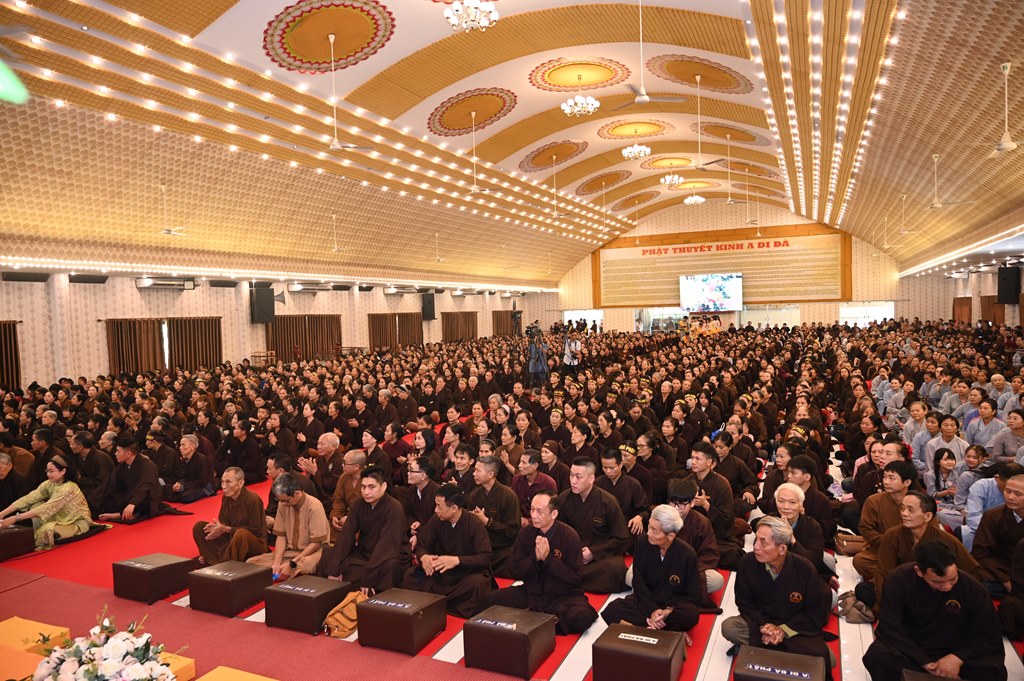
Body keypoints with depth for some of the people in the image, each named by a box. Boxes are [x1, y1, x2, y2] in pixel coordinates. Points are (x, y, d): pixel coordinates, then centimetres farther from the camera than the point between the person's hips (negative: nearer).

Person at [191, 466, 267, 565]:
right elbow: (224, 522, 9)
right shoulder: (226, 497, 3)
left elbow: (255, 530, -17)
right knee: (199, 526, -2)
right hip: (231, 539, 7)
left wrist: (227, 529, -21)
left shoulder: (252, 499, -19)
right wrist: (218, 527, -16)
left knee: (241, 534, -40)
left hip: (255, 543, -7)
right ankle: (216, 564, -10)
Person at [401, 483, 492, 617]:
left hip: (468, 573, -4)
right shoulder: (436, 520, -4)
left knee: (478, 583, -38)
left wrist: (457, 560, -38)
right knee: (411, 575, -19)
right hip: (441, 572, 4)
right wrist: (423, 557, -25)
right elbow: (421, 545, 1)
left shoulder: (475, 524, -17)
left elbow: (485, 558, -22)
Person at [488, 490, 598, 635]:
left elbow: (576, 577, -13)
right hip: (531, 594, 3)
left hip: (564, 596, -3)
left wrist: (548, 558, -21)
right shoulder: (525, 533, -2)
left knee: (582, 618, -33)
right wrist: (535, 558, -19)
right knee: (495, 599, -18)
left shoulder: (569, 536, -11)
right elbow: (514, 570, -2)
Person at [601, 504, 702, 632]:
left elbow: (694, 596, -8)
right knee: (612, 610, -26)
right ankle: (672, 629, -21)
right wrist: (652, 610, -21)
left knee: (690, 615, -36)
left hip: (675, 606, -2)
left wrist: (670, 611, -24)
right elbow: (638, 583, -6)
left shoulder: (687, 554, -17)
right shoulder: (642, 543, -12)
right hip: (646, 601, 2)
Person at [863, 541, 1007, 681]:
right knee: (877, 656, -33)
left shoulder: (973, 588, -13)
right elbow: (889, 628, -15)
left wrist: (958, 658, -21)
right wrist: (925, 662, -24)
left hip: (955, 655, 2)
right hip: (911, 652, -2)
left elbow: (989, 637, -4)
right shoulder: (898, 580, -17)